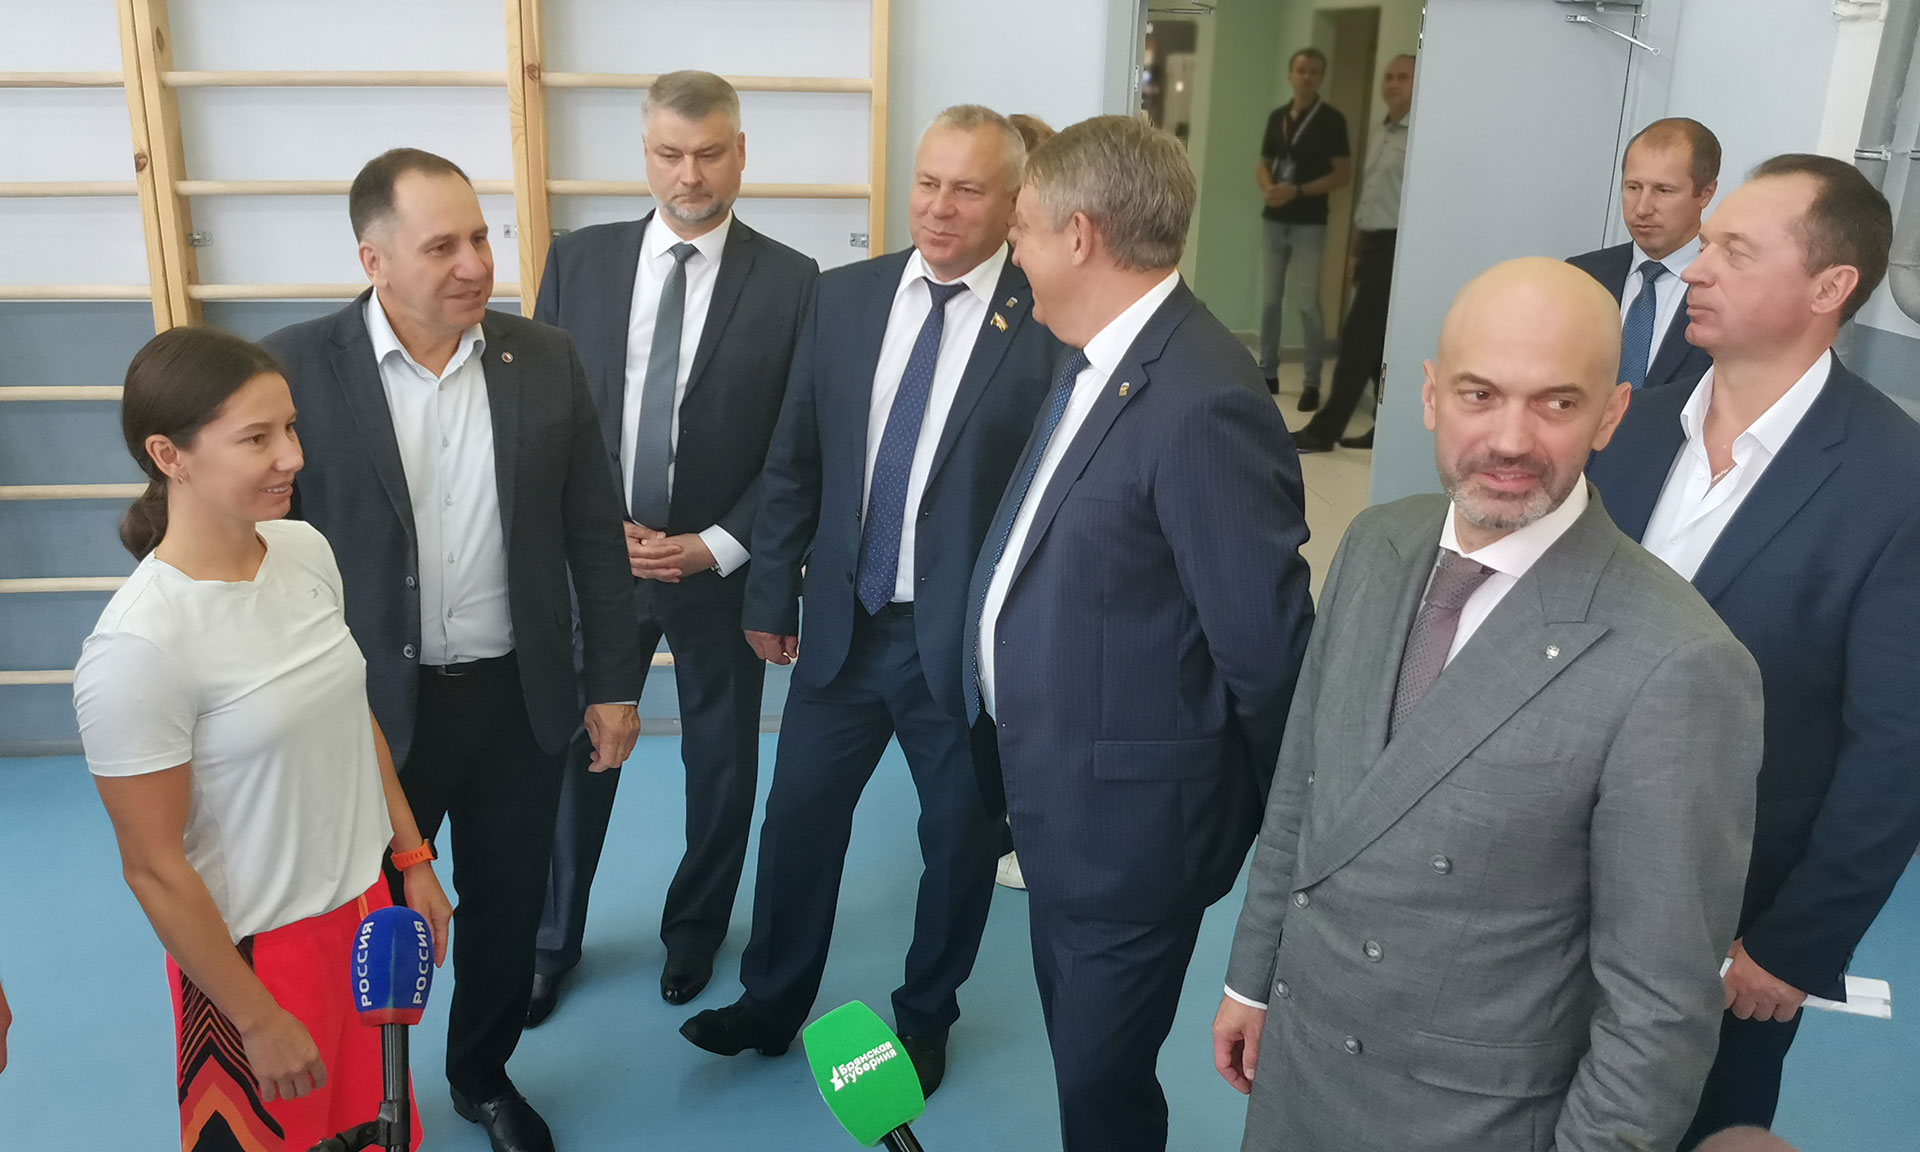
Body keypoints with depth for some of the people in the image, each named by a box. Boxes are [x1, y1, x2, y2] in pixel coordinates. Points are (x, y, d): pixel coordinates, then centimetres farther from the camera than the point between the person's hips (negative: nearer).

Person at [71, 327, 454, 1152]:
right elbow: (154, 869, -18)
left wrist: (413, 860, 10)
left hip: (364, 902, 6)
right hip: (255, 947, -5)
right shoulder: (137, 648, -25)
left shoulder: (306, 550, -6)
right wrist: (259, 1020, -11)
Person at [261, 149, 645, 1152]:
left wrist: (613, 681, 3)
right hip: (371, 710, -2)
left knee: (507, 909, 18)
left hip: (518, 700, 3)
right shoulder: (296, 368, -10)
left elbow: (594, 533, 3)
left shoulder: (544, 360, -2)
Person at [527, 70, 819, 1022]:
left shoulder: (791, 283, -8)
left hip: (720, 564, -1)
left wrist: (717, 544, -14)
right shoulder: (578, 260, -1)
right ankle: (552, 940, 34)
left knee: (721, 759, 14)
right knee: (576, 754, 13)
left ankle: (694, 927, 38)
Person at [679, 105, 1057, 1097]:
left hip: (971, 641, -3)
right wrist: (772, 595, 6)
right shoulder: (845, 296, 1)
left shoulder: (1049, 321, -13)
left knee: (960, 838, 15)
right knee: (798, 818, 17)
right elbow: (793, 460, 6)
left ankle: (924, 1016, 41)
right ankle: (770, 1003, 41)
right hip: (843, 624, 4)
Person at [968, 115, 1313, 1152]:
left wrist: (1268, 826, -8)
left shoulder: (1203, 405, -27)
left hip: (1126, 818, -9)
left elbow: (1267, 650, -23)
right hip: (1056, 793, 9)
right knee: (1077, 1047, 27)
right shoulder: (1093, 361, 3)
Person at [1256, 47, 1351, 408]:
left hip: (1309, 224, -5)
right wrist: (1267, 187, -7)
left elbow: (1343, 173, -9)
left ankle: (1312, 383, 2)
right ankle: (1268, 372, 19)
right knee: (1269, 300, 9)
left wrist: (1297, 191, -19)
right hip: (1273, 220, 5)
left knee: (1308, 304, -5)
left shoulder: (1331, 120, -6)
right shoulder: (1277, 117, 10)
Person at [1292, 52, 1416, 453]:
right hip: (1373, 244, 9)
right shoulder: (1380, 134, 16)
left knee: (1358, 338, -8)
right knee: (1378, 341, 11)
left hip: (1395, 247, -9)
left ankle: (1325, 430, -4)